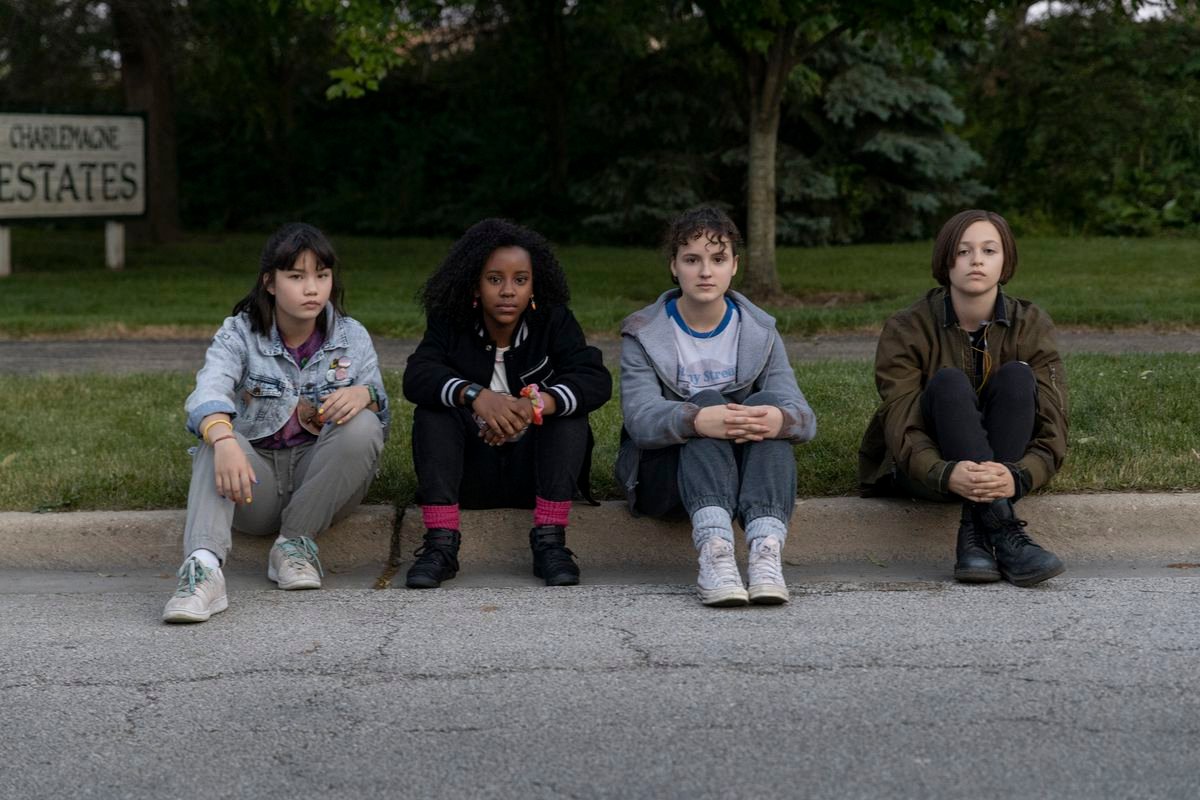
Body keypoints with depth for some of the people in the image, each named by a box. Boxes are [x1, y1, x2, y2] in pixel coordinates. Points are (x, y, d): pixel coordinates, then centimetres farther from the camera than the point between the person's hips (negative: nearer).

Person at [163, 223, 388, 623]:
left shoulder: (352, 337, 2)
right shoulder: (239, 334, -5)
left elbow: (380, 421, 3)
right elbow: (208, 392, -26)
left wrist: (365, 395, -24)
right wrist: (224, 442, -51)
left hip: (321, 480, 1)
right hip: (257, 478, -1)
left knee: (362, 425, -27)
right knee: (215, 441, -32)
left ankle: (295, 543, -17)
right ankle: (203, 570, -54)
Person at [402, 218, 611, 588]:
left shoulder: (554, 322, -5)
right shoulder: (451, 325, -3)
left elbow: (597, 379, -21)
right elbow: (417, 375, -22)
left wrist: (536, 404, -41)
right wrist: (475, 395, -42)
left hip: (532, 472, 0)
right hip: (470, 472, 0)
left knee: (568, 405, -24)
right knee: (432, 411, -24)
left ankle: (550, 541, -30)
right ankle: (440, 544, -31)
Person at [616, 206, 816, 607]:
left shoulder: (759, 332, 7)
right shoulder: (643, 333, 0)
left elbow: (804, 416, -8)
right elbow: (640, 418, -18)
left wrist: (781, 419, -35)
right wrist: (697, 420, -42)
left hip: (744, 467, 2)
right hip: (664, 475, -2)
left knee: (766, 406, -27)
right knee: (707, 402, -30)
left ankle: (767, 547, -49)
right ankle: (714, 548, -53)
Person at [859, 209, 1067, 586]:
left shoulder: (1031, 325, -9)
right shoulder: (906, 330, -13)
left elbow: (1052, 428, -17)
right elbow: (901, 428, -22)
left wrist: (1018, 477, -40)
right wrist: (946, 475, -44)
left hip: (1003, 466, 2)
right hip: (925, 469, -2)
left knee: (1016, 376, -25)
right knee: (949, 382, -30)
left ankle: (976, 533, -34)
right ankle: (1004, 533, -45)